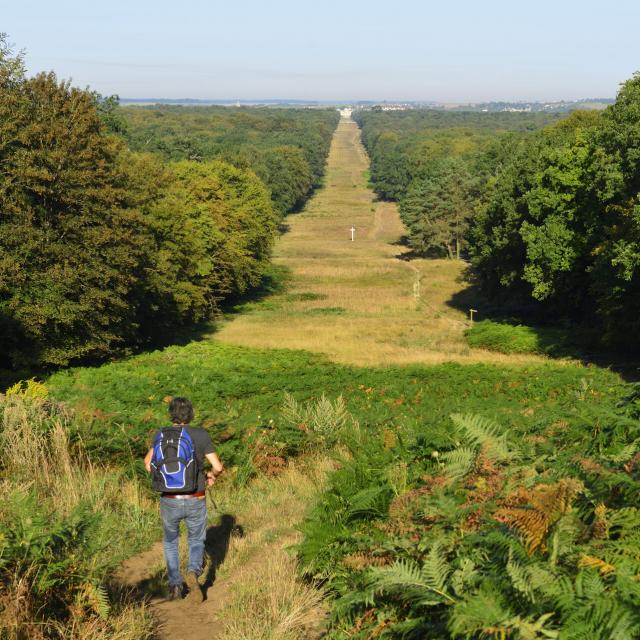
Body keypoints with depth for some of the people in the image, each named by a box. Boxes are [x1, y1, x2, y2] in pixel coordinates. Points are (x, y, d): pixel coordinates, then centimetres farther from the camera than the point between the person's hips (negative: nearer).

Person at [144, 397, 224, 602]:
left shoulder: (161, 435, -2)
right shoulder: (201, 435, -6)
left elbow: (148, 462, 12)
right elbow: (218, 466, -7)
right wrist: (212, 474, 16)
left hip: (169, 501, 1)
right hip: (195, 502, -1)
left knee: (170, 542, 27)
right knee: (196, 542, 20)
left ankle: (175, 586, 14)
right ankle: (193, 572, -11)